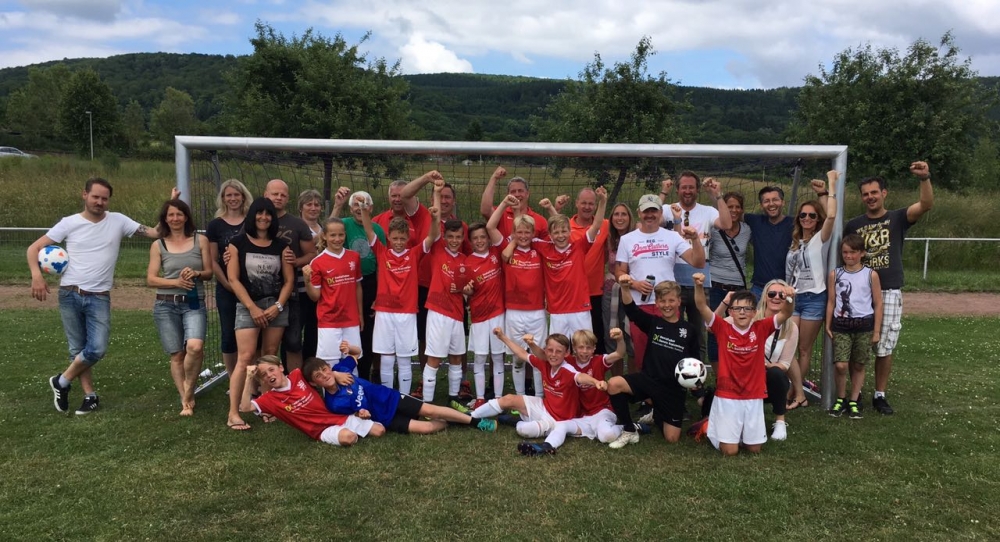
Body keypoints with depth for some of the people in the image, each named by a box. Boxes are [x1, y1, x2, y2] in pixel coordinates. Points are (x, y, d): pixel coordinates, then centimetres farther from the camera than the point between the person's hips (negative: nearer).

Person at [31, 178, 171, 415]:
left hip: (99, 298, 0)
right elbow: (34, 248, 1)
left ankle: (61, 382, 14)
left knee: (97, 349, -11)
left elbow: (154, 233, -3)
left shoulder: (118, 221, 1)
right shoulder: (70, 223, -1)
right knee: (78, 350, 7)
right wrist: (36, 276, -16)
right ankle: (90, 396, 21)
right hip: (69, 295, 0)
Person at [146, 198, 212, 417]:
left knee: (195, 347, -24)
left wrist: (196, 273, -14)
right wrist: (176, 282, -14)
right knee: (176, 355, 2)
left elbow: (209, 272, 7)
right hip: (166, 305, 1)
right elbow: (151, 279, 2)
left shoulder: (200, 240, 5)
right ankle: (186, 401, 13)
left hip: (194, 304, -1)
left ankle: (189, 392, -1)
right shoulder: (158, 245, 6)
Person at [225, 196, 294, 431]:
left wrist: (277, 306, -7)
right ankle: (233, 413, -10)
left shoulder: (280, 245, 8)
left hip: (277, 306, 3)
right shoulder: (238, 243, 1)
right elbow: (233, 279, -4)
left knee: (270, 358, 5)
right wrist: (252, 308, -10)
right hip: (248, 306, -3)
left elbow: (289, 280, 6)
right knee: (245, 358, -11)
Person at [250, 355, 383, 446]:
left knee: (379, 430, -6)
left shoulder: (297, 375, 6)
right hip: (322, 429, -3)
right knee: (348, 437, -36)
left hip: (339, 416, 3)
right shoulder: (270, 398, 1)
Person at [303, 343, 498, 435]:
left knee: (429, 410, -11)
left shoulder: (339, 368, -10)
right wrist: (360, 414, -26)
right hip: (384, 418, -3)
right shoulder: (333, 403, -17)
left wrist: (349, 348, -15)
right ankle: (449, 423, 10)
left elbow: (357, 352, 8)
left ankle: (476, 421, -1)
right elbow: (354, 415, -3)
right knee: (426, 428, -19)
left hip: (387, 398, 3)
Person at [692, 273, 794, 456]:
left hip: (753, 398, 2)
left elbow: (785, 315, -13)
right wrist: (699, 286, -35)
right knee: (730, 450, -1)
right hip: (727, 397, -2)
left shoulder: (760, 328, -2)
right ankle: (714, 427, 29)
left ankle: (739, 431, 41)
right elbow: (702, 307, -18)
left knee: (755, 449, 10)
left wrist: (790, 299, -33)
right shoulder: (723, 328, -7)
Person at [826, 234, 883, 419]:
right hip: (841, 325, 0)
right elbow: (831, 302, 7)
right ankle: (840, 399, 11)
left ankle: (854, 401, 21)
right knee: (840, 365, -9)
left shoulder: (871, 275, -1)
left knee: (858, 366, 8)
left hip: (864, 325, 0)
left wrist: (876, 331, 0)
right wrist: (828, 326, 2)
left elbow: (878, 304, 2)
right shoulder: (835, 274, 3)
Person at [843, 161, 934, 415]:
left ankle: (880, 395, 18)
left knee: (884, 348, 6)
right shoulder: (853, 225, 7)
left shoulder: (897, 219, 2)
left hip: (889, 293, -1)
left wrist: (925, 178, -31)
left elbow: (926, 205, -15)